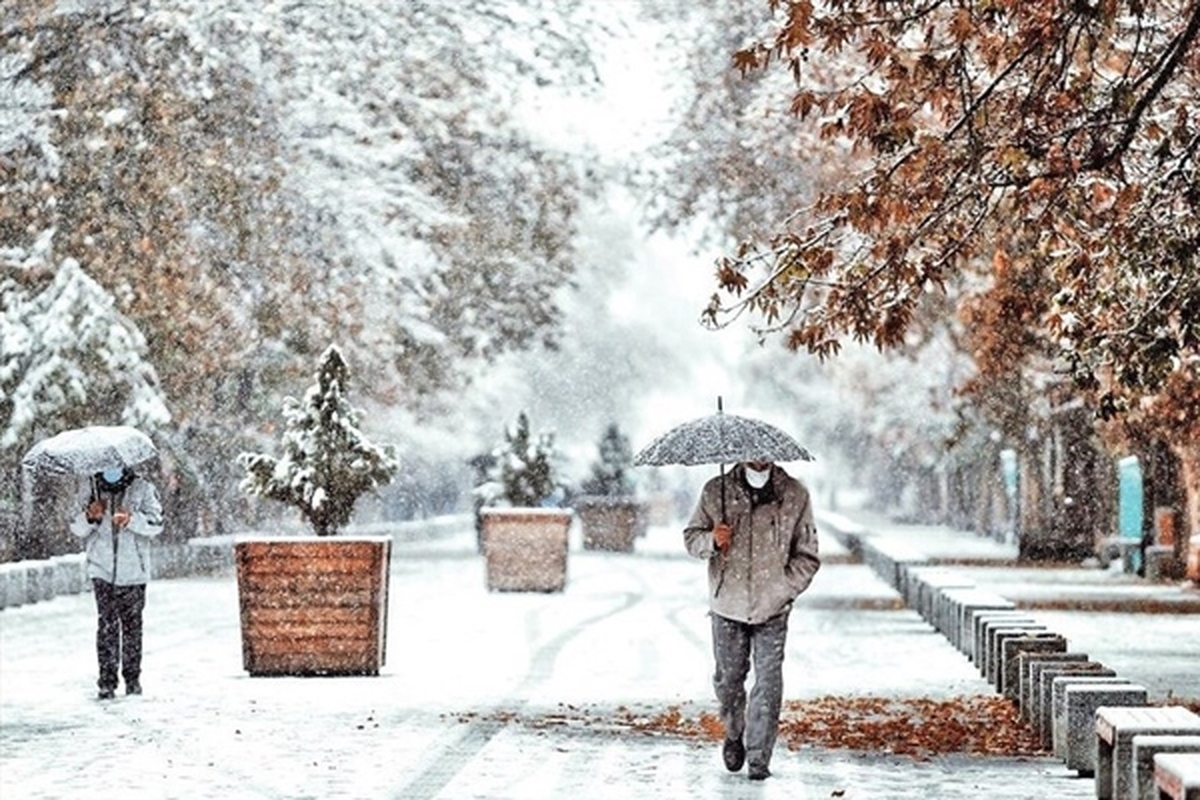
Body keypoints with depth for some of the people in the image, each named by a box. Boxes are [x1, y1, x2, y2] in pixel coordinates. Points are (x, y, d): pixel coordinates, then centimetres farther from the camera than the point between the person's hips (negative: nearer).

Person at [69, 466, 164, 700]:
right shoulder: (89, 488, 5)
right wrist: (90, 518, -15)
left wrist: (131, 519, -23)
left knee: (132, 624, 8)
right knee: (106, 625, -7)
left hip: (133, 569, 0)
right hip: (102, 569, 0)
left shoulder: (142, 488, -1)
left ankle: (133, 678, 18)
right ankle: (106, 682, -5)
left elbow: (156, 523, -6)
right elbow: (77, 529, 7)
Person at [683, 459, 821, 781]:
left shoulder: (795, 495, -1)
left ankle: (759, 757, 1)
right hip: (727, 605, 1)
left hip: (772, 609, -1)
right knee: (728, 677, 10)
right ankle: (733, 734, 36)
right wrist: (711, 541, -14)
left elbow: (807, 556, 4)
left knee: (768, 682, -6)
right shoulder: (716, 492, 1)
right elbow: (691, 537, 9)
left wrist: (784, 591, -8)